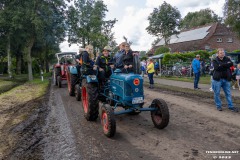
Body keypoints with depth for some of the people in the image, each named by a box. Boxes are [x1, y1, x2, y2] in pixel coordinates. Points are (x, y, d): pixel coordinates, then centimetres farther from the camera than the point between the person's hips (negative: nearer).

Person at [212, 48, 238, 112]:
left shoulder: (227, 59, 9)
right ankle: (218, 106, 17)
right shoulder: (215, 60, -1)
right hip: (217, 79, -3)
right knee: (217, 93, 3)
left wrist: (221, 66, -19)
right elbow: (217, 67, -18)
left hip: (226, 79, 3)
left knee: (228, 93, 9)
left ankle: (230, 106, 19)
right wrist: (226, 65, -14)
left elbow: (231, 64, -10)